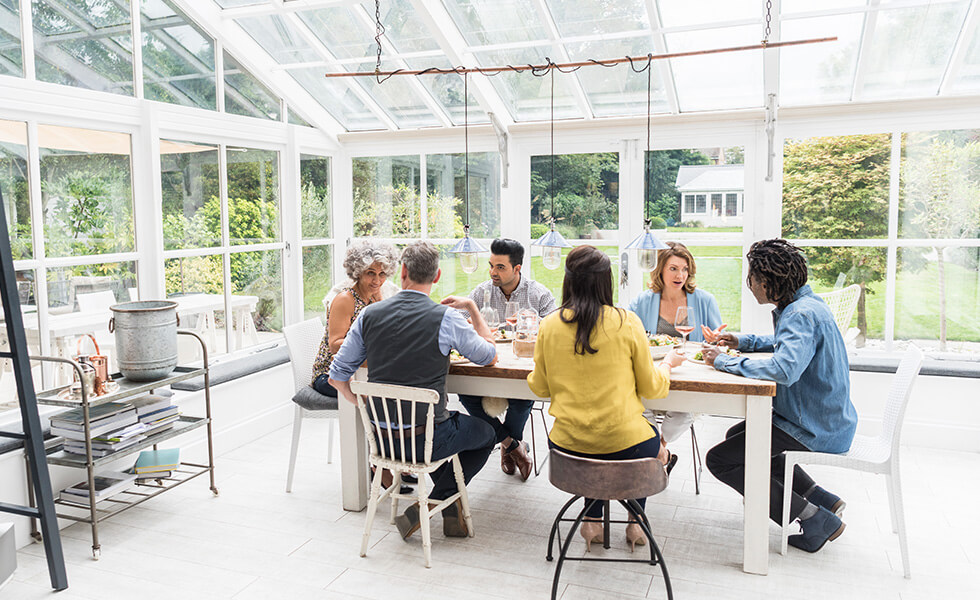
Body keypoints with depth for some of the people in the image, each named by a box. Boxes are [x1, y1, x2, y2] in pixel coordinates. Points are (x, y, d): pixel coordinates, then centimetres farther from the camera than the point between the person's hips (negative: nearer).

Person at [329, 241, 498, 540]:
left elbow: (337, 376, 2)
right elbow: (490, 356, 3)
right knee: (485, 433, 25)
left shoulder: (370, 314, -4)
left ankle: (450, 505, 31)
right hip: (425, 439, -5)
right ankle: (434, 501, 11)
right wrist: (472, 307, 12)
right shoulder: (446, 318, -15)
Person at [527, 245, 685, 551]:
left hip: (568, 447, 2)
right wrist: (668, 362, 18)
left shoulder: (549, 325, -6)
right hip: (625, 445, -2)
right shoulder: (627, 322, -12)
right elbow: (651, 388, -2)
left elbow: (539, 387, 5)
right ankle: (636, 521, 35)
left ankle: (593, 519, 30)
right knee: (653, 440, 32)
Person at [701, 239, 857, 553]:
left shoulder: (802, 315, -25)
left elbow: (784, 369, -41)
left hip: (816, 430, -11)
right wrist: (742, 341, 15)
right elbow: (787, 343, 28)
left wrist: (724, 361, -29)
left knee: (720, 460, -8)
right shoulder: (802, 305, 7)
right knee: (737, 436, 25)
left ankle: (816, 520, -4)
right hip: (820, 420, 11)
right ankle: (821, 498, 18)